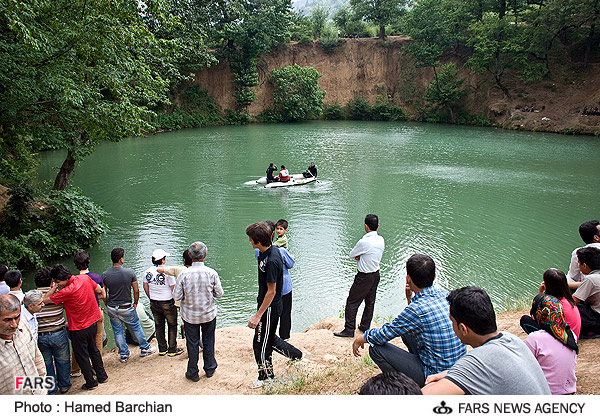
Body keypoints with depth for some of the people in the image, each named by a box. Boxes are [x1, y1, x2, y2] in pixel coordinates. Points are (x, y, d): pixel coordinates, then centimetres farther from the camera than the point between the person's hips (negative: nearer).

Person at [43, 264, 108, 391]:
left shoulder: (66, 292, -27)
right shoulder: (85, 278, -9)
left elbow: (45, 300, -19)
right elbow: (100, 291, 4)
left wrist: (54, 287, -11)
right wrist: (103, 295, 23)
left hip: (78, 329, -7)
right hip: (93, 323, 7)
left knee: (82, 356, 12)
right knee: (93, 350, 24)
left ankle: (91, 383, 24)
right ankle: (102, 376, 35)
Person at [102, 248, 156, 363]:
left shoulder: (105, 275, -10)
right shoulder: (130, 272, -16)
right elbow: (136, 291, -9)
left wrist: (107, 306, 14)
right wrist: (135, 303, 7)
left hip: (112, 309, 2)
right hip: (127, 308, -2)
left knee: (117, 331, 17)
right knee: (136, 327, 18)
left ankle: (124, 354, 28)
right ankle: (144, 348, 32)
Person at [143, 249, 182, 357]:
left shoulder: (147, 272, -4)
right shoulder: (167, 272, -22)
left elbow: (146, 288, 9)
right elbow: (173, 289, -16)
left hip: (154, 304, 6)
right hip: (167, 303, -5)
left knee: (159, 326, 18)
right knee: (172, 326, 12)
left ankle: (162, 349, 30)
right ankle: (172, 350, 20)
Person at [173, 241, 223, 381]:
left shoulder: (184, 274, -18)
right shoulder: (212, 273, -16)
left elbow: (177, 295, -12)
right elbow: (219, 293, -6)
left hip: (190, 316, -1)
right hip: (209, 314, 1)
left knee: (192, 343, 14)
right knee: (208, 342, 18)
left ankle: (193, 373, 25)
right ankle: (209, 369, 33)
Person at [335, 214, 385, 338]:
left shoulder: (364, 242, -25)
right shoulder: (381, 240, -2)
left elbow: (352, 255, -11)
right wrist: (360, 256, -3)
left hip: (364, 277, -8)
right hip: (376, 274, 8)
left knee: (352, 302, 3)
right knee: (370, 302, 18)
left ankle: (349, 330, 7)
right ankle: (365, 326, 31)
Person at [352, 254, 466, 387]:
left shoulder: (418, 308, -27)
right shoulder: (444, 294, -3)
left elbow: (382, 335, -13)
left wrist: (361, 339, 6)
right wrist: (409, 297, 6)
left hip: (436, 375, -8)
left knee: (376, 348, -8)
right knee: (405, 330, 25)